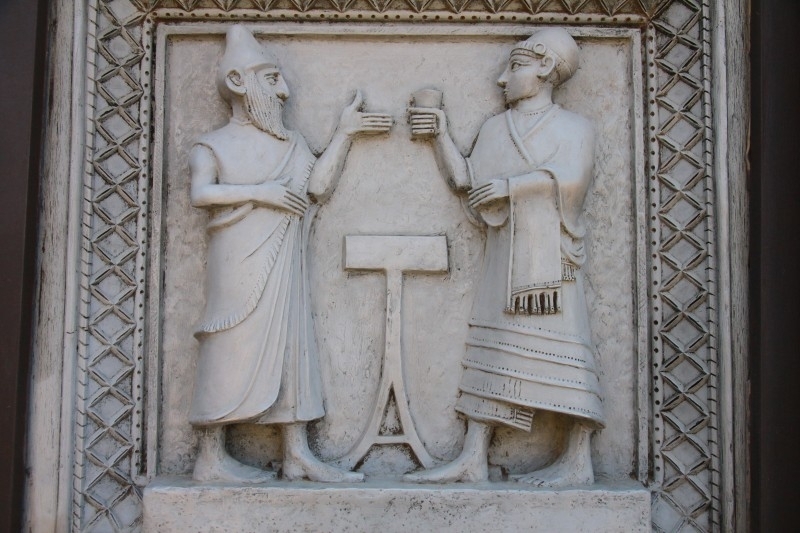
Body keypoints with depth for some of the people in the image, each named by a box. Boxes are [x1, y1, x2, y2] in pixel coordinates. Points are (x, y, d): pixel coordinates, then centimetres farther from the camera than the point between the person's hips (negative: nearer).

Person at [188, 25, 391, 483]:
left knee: (290, 347, 4)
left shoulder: (291, 145, 17)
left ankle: (297, 453, 8)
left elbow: (320, 185, 3)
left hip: (282, 267, 6)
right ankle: (212, 457, 4)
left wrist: (344, 134, 2)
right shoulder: (214, 145, 2)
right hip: (239, 265, -6)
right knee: (235, 348, -4)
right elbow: (201, 192, -14)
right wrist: (260, 192, -17)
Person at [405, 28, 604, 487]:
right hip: (506, 258, 5)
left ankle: (579, 462, -1)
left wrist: (509, 184, -15)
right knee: (493, 350, 2)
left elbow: (571, 175, -13)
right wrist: (441, 136, 4)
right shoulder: (496, 129, 20)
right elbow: (467, 179, 11)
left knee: (563, 347, -7)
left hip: (551, 256, -5)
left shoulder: (574, 127, 5)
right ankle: (473, 459, 2)